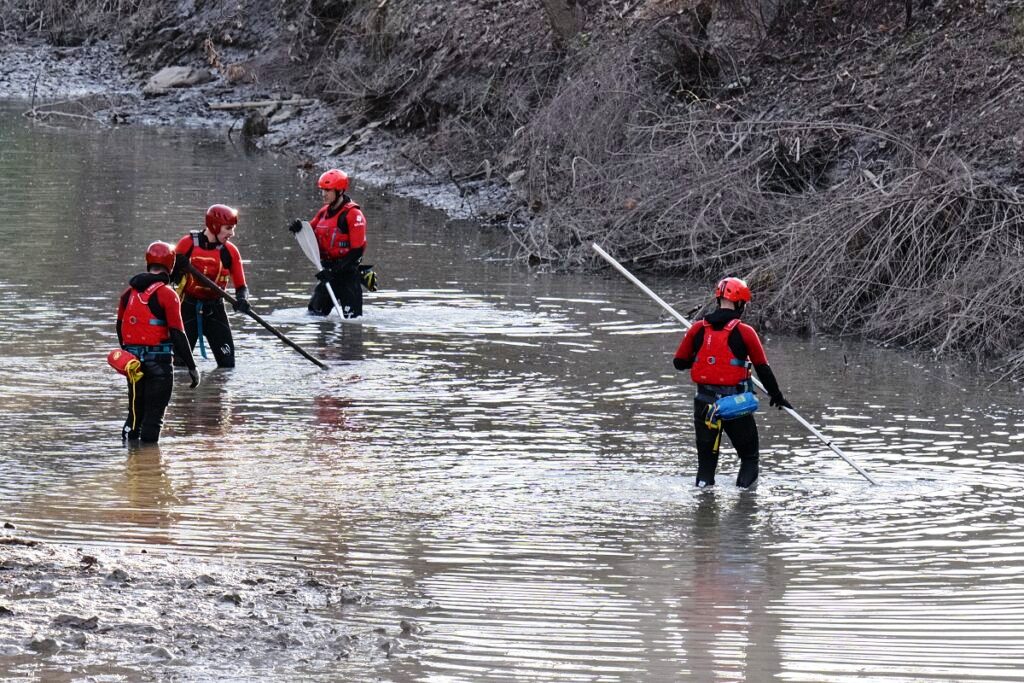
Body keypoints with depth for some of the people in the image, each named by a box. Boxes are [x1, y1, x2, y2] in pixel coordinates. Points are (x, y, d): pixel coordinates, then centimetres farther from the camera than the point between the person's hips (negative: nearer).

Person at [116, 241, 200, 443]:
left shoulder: (129, 292, 7)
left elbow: (120, 327, 16)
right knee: (154, 412, 0)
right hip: (158, 361, -5)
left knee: (135, 409, 16)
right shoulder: (167, 294, -12)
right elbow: (177, 334, -15)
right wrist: (191, 366, -11)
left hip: (132, 358, 5)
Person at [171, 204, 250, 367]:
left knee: (227, 361, -3)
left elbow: (241, 286, 0)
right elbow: (170, 276, 0)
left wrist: (241, 300, -22)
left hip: (215, 309, 2)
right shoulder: (188, 243, -8)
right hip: (188, 307, -2)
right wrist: (177, 266, -23)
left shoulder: (230, 251, -2)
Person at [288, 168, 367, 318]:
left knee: (351, 318, -10)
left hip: (348, 274, -8)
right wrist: (299, 229, -5)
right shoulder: (324, 212, 11)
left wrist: (334, 271, -22)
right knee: (314, 314, 10)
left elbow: (357, 250, -17)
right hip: (328, 272, 8)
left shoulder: (353, 214, -13)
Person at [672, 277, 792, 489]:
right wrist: (776, 395, 11)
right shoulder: (744, 332, -9)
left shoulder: (697, 329, -1)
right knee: (749, 457, 12)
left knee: (706, 458, 14)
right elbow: (762, 368, -2)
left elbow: (679, 362, 7)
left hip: (705, 404, 3)